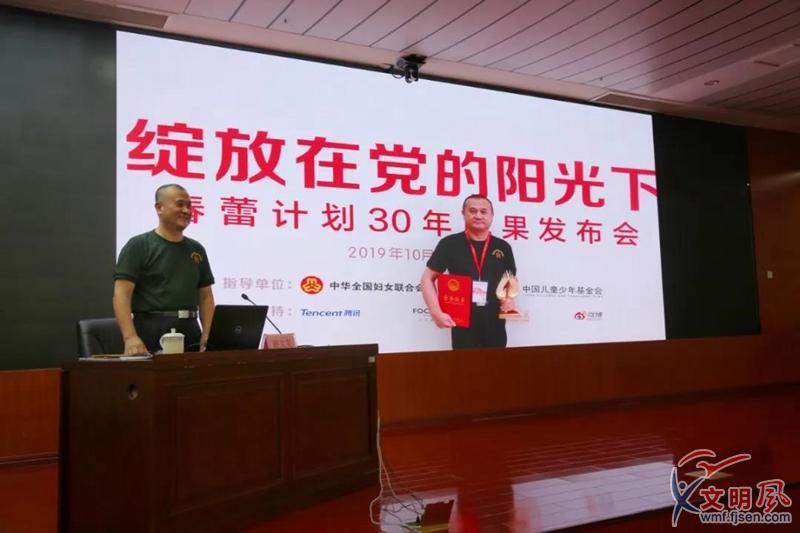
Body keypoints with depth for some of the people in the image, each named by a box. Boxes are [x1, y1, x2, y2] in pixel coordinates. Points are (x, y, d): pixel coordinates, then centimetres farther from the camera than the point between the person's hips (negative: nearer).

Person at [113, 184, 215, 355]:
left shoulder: (196, 249, 15)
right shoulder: (138, 246, -1)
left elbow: (205, 295, 16)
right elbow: (122, 294, -9)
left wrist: (207, 335, 1)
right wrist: (130, 337, -22)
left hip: (190, 333, 5)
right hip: (151, 333, -5)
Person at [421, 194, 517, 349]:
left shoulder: (503, 247, 7)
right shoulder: (450, 244, -2)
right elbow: (428, 278, -1)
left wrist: (510, 299, -2)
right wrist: (436, 313, -12)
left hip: (495, 324, 3)